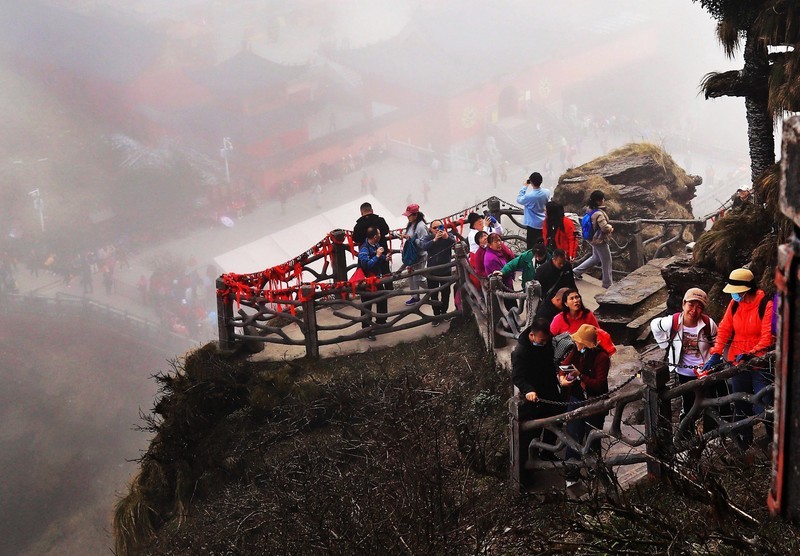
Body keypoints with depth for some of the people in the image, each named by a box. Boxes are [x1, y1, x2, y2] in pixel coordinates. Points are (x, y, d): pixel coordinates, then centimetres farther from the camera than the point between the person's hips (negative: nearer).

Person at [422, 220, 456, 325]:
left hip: (446, 270, 0)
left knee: (446, 293, 11)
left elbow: (455, 243, -24)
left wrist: (447, 237, -42)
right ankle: (436, 315, 9)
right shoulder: (428, 238, -2)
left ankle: (444, 312, 28)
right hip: (432, 271, 0)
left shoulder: (449, 236, -4)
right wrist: (435, 239, -36)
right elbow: (424, 247, -22)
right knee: (433, 295, 1)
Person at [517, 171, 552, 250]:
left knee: (532, 246, 4)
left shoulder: (529, 196, -27)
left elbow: (519, 200, -8)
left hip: (533, 225, -5)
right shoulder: (547, 192, -11)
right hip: (544, 224, 5)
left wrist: (524, 187, -3)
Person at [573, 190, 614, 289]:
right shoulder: (599, 214, -30)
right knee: (606, 262, 7)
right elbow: (605, 228, -32)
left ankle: (577, 271, 32)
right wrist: (611, 228, -9)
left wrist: (608, 228, 3)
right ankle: (607, 283, 21)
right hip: (600, 241, -9)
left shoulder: (591, 210, -1)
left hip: (594, 239, 9)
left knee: (595, 258, 28)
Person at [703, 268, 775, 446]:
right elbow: (724, 329, 3)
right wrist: (716, 354, -8)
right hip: (738, 362, 5)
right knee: (740, 408, 12)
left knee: (763, 410, -10)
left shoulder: (766, 305, -14)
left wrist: (749, 354, -27)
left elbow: (767, 338, -17)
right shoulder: (734, 304, 2)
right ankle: (745, 443, 23)